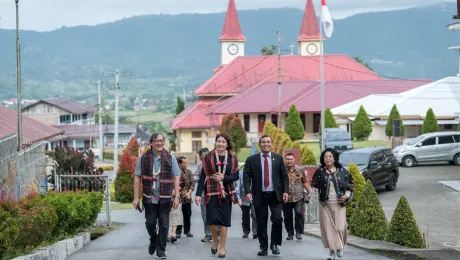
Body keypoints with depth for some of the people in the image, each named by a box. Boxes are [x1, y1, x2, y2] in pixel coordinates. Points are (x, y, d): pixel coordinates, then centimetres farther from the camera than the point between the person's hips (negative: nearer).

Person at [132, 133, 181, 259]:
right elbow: (137, 178, 3)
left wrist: (176, 197, -5)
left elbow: (176, 178, 2)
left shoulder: (170, 158, 2)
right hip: (149, 197, 0)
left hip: (165, 198, 0)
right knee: (150, 223, 7)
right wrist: (136, 197, -2)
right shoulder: (144, 158, 2)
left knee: (164, 224, 0)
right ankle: (153, 241, 36)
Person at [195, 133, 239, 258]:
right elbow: (202, 176, -1)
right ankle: (215, 241, 21)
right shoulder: (208, 157, 0)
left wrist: (224, 177, -15)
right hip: (211, 193, -1)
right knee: (212, 218, -7)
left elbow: (236, 176, 3)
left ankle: (223, 247, 11)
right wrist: (198, 194, -6)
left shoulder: (232, 158, 3)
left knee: (224, 220, 1)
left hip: (226, 193, 1)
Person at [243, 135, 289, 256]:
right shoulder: (252, 159, 2)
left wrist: (285, 191, -4)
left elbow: (284, 176, 7)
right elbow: (246, 177, -2)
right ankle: (263, 247, 15)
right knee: (261, 222, 4)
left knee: (277, 219, -12)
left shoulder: (278, 158, 6)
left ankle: (274, 244, 5)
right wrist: (248, 192, -15)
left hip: (275, 195, 0)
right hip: (260, 195, 0)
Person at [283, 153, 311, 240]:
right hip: (286, 198, 0)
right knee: (287, 216, 5)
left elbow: (305, 182, 14)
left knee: (299, 213, -15)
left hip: (298, 197, 0)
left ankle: (299, 232, -1)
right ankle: (290, 234, 19)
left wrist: (309, 192, 10)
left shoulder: (300, 170, 6)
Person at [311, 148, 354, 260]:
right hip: (325, 204, 1)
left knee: (340, 227, -6)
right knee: (328, 228, 0)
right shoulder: (319, 171, 0)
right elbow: (314, 183, 14)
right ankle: (332, 251, 12)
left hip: (339, 204, -1)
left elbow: (351, 184, 9)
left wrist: (347, 196, -5)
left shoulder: (342, 171, 0)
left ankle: (340, 246, 22)